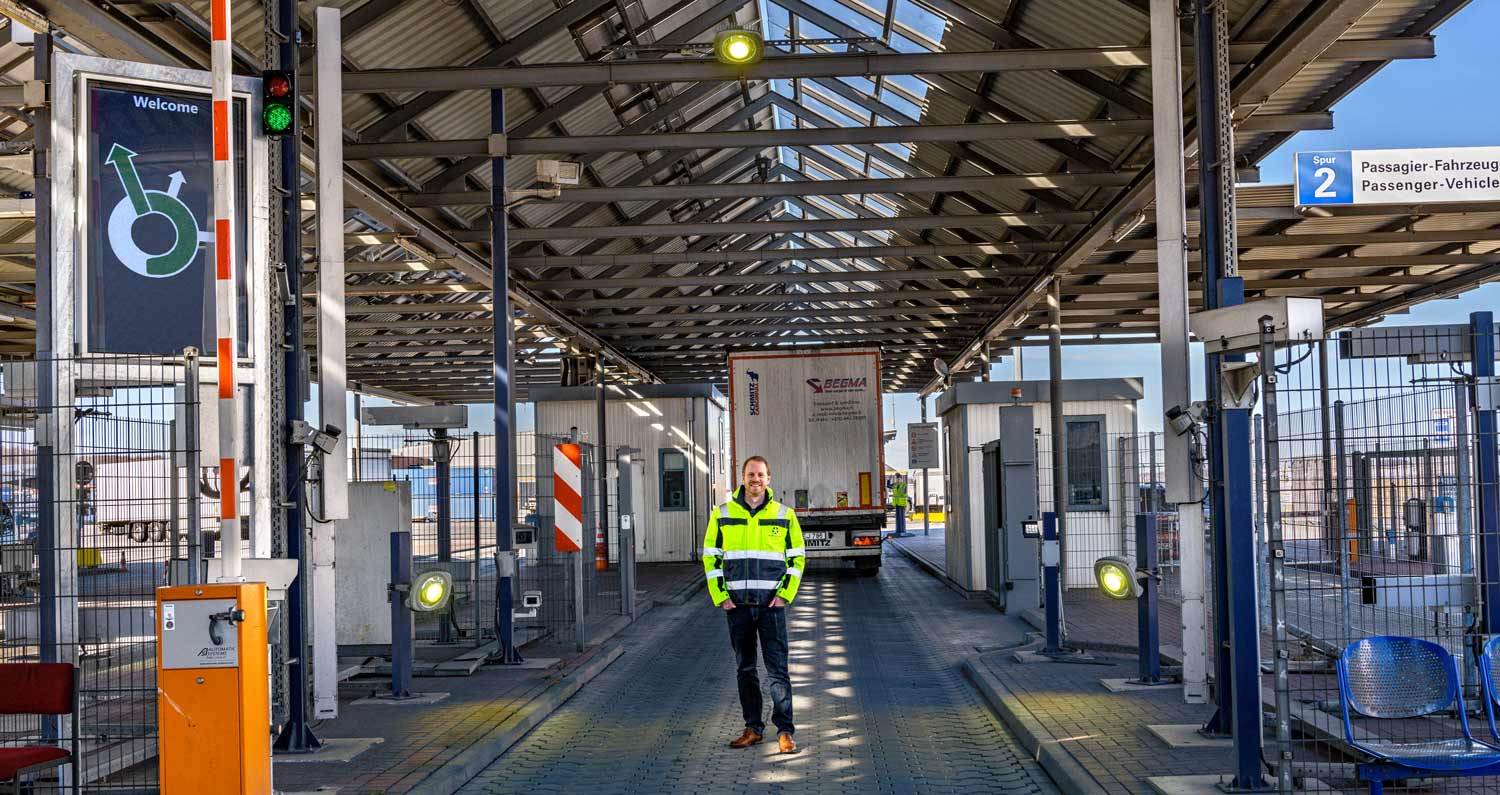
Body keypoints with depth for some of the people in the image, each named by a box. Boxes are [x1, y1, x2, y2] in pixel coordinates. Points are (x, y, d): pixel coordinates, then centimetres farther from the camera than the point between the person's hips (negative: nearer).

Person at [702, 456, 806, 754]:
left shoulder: (785, 515, 3)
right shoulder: (722, 514, 5)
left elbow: (797, 557, 8)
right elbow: (710, 558, 8)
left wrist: (785, 594, -3)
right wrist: (720, 596, -1)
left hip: (772, 603, -2)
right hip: (737, 604, 2)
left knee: (778, 669, -5)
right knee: (745, 669, 8)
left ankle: (785, 731, 0)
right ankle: (753, 728, 17)